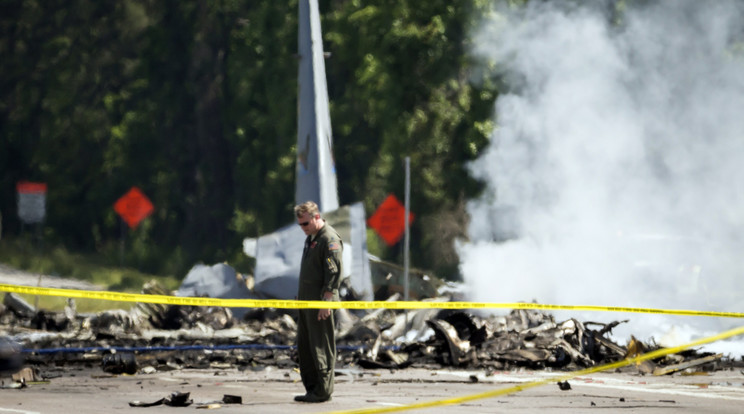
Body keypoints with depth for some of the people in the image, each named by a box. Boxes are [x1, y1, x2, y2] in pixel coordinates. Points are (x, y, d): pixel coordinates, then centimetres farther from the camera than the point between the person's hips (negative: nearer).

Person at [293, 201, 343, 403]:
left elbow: (334, 272, -19)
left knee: (321, 347, -7)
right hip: (306, 302, 10)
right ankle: (311, 388, 17)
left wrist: (326, 301, -22)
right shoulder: (310, 238, 18)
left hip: (320, 303, -10)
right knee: (304, 346, 11)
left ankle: (323, 391, -4)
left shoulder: (330, 238, -13)